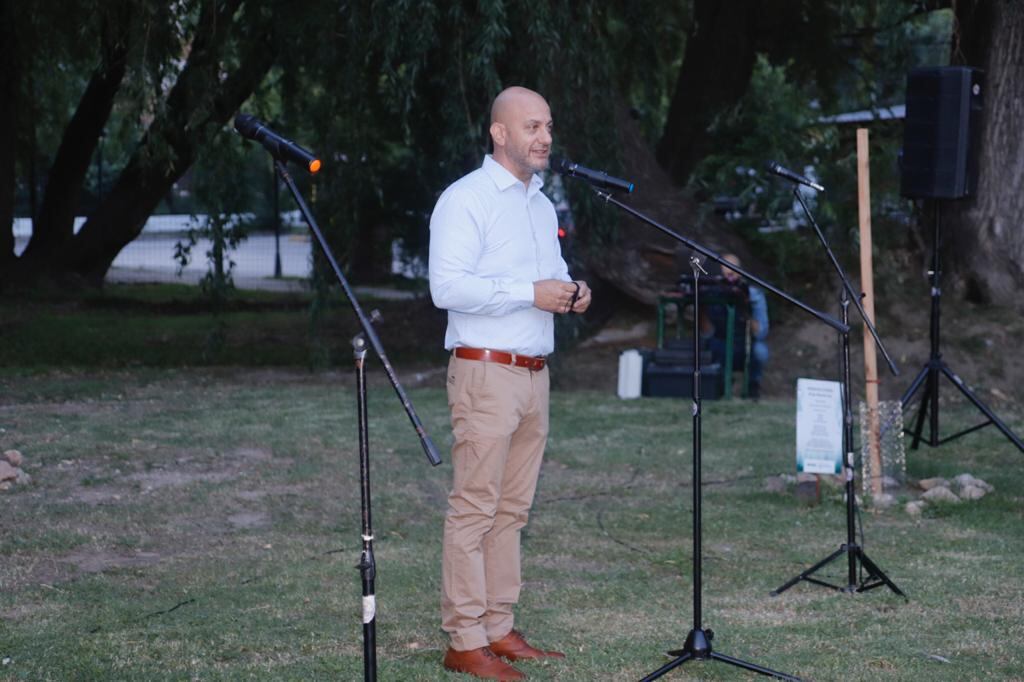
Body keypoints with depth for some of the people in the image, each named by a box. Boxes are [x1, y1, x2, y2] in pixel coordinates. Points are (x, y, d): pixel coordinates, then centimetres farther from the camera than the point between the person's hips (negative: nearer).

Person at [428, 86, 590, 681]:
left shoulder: (543, 205, 19)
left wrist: (572, 292, 6)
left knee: (512, 509, 9)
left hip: (534, 374, 8)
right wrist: (530, 293, -20)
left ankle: (499, 630, 14)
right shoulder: (465, 199, -8)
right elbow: (448, 286, -18)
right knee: (475, 508, -7)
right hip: (486, 371, -8)